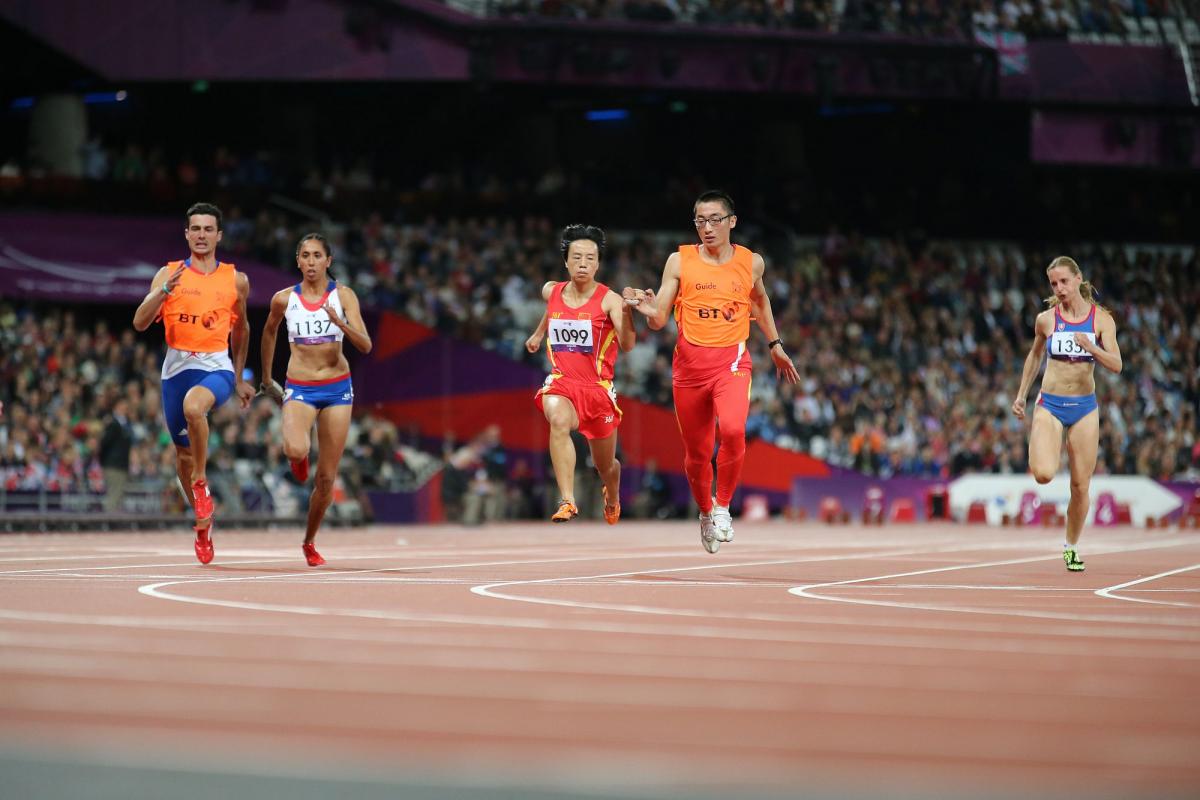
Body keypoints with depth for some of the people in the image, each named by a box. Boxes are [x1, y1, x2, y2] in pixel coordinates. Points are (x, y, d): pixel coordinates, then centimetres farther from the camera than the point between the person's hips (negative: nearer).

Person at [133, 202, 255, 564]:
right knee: (183, 452, 9)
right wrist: (164, 291, -24)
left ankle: (201, 481, -16)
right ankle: (203, 521, 30)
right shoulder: (169, 274, 1)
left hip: (217, 367, -2)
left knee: (193, 406, -36)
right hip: (177, 367, 2)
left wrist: (239, 379, 23)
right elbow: (140, 323, -8)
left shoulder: (236, 280, 5)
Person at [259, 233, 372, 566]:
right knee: (296, 449, -32)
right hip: (299, 388, -1)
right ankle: (298, 458, 8)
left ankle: (309, 542, 26)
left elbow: (365, 345, -12)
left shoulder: (343, 295, -4)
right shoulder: (284, 299, -2)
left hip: (337, 387, 1)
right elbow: (269, 332, 19)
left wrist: (339, 322, -29)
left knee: (326, 478, 4)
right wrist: (266, 378, 25)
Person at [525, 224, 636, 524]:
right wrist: (538, 334, 39)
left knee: (605, 466, 15)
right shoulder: (551, 291, 0)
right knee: (559, 420, -36)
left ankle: (612, 497, 53)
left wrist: (627, 312, -43)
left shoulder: (609, 299, -14)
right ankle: (567, 501, -40)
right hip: (561, 382, 1)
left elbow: (627, 345, -28)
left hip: (598, 387, -1)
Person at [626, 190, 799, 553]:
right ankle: (705, 513, 35)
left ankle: (723, 506, -6)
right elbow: (659, 320, -2)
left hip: (731, 360, -1)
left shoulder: (751, 262, 4)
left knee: (733, 430, -27)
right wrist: (650, 309, -24)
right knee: (697, 451, 8)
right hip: (690, 361, 1)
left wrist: (775, 345, 27)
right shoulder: (680, 261, -1)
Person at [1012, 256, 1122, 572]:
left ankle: (1071, 547, 22)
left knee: (1081, 486, 3)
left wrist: (1091, 346, -27)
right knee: (1043, 474, -23)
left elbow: (1116, 365, -10)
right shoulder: (1046, 319, -1)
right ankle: (1040, 456, 15)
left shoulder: (1101, 318, -3)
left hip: (1085, 407, 1)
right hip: (1050, 404, -1)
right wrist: (1021, 395, 17)